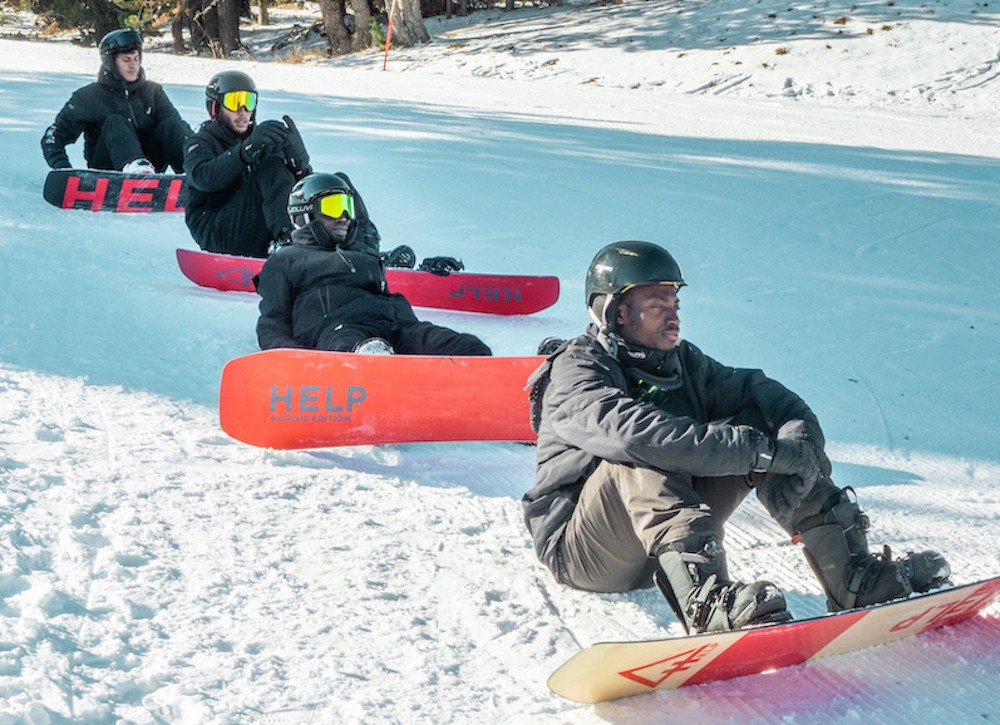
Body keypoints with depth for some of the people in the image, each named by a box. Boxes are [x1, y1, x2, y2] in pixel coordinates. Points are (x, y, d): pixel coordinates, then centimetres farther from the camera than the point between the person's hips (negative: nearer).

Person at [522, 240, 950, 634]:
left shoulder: (681, 361, 7)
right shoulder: (575, 373, -16)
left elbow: (756, 389, -2)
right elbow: (635, 433, -34)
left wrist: (798, 437, -26)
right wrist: (764, 452, -37)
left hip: (674, 540, 6)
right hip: (585, 553, -6)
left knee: (760, 422, -8)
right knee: (643, 461, -34)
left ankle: (855, 579, -15)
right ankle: (706, 602, -52)